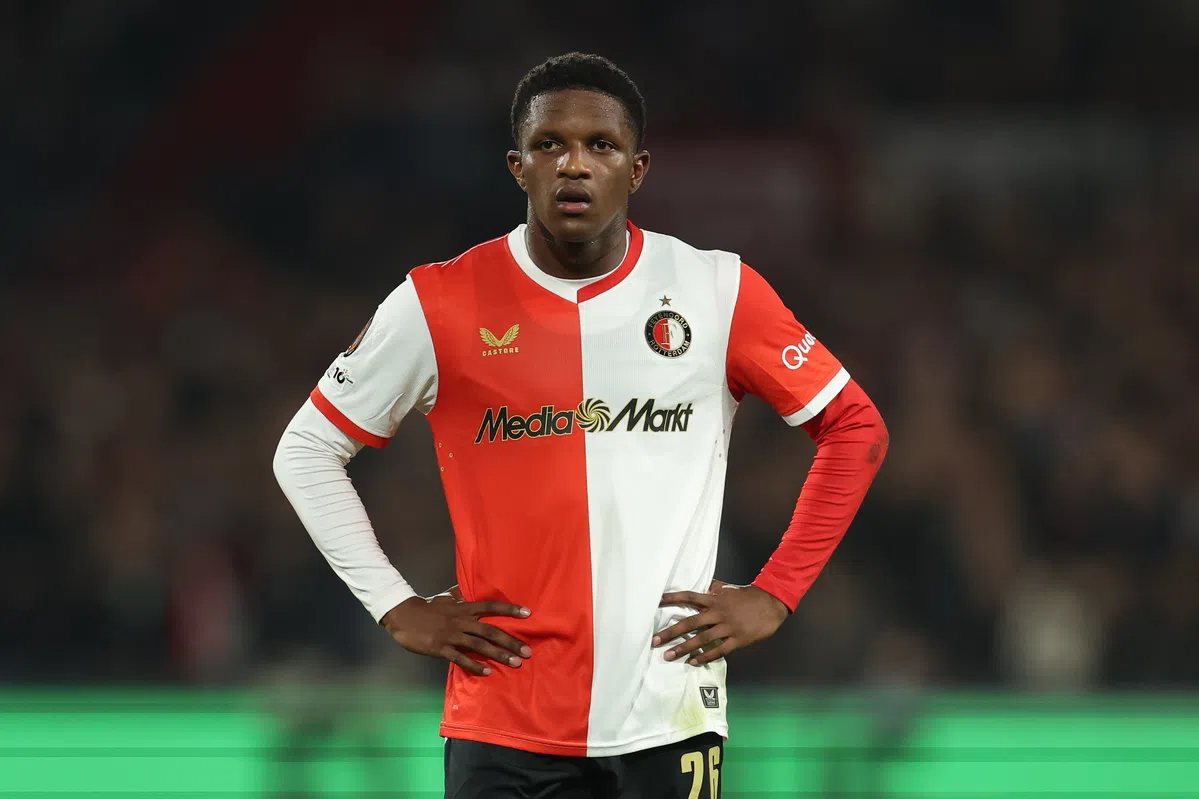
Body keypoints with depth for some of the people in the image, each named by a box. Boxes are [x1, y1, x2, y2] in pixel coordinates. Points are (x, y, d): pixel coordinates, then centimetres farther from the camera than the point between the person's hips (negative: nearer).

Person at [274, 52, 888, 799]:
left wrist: (774, 596, 2)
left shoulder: (717, 291, 0)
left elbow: (857, 430, 10)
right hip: (503, 730, 0)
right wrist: (398, 608, 2)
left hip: (669, 725, 0)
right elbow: (306, 452, 9)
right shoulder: (439, 306, -1)